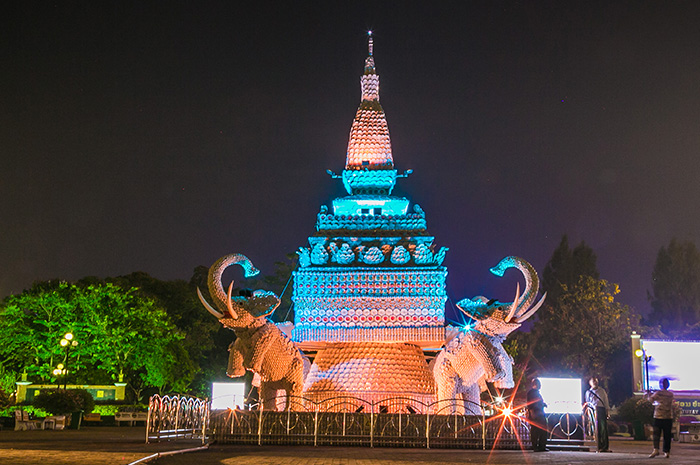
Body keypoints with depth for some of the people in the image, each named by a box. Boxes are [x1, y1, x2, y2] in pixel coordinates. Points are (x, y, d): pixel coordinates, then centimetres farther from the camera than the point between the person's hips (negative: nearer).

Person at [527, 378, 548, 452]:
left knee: (543, 430, 5)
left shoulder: (538, 392, 24)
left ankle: (542, 446, 10)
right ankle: (535, 447, -7)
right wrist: (531, 412, -21)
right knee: (535, 430, -9)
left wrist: (544, 404, 15)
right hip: (534, 414, -9)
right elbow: (529, 404, -12)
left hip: (540, 414, 9)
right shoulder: (531, 392, -3)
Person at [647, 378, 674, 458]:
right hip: (669, 417, 3)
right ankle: (667, 452, 10)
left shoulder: (658, 393, -7)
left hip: (659, 417, -3)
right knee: (667, 436, 8)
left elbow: (651, 399, 6)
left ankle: (656, 449, -18)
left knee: (656, 434, -2)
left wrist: (649, 395, 25)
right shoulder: (671, 394, 5)